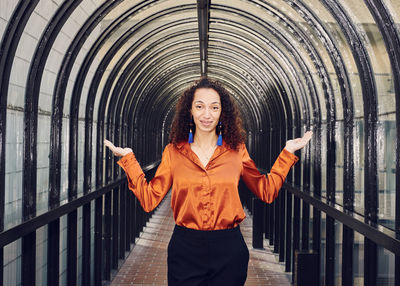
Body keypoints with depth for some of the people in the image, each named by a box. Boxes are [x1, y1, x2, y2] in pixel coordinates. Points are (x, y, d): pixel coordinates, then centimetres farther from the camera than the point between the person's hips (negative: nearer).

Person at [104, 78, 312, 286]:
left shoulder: (237, 150, 2)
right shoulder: (173, 151, 1)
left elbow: (267, 192, 9)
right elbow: (149, 200, -2)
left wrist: (287, 152, 5)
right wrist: (128, 157, -3)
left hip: (229, 249, 1)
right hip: (185, 248, 0)